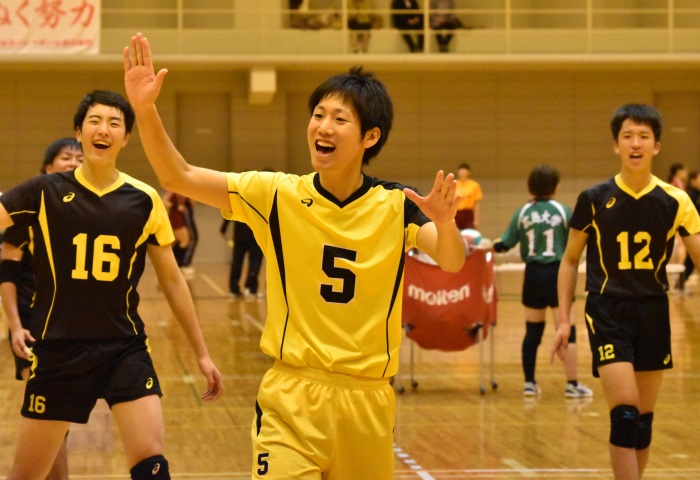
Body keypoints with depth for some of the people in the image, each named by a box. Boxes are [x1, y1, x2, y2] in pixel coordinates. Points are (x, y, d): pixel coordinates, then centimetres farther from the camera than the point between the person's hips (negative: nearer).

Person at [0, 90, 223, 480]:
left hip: (126, 349, 0)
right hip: (57, 350, 0)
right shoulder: (45, 193, -4)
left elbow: (173, 281, 8)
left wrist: (202, 353, 10)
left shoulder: (144, 201, -1)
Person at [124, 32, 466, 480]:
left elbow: (452, 263, -19)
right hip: (292, 396, -1)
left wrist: (445, 224, -41)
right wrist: (146, 110, -24)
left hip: (368, 398, 1)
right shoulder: (277, 195, -3)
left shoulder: (396, 206, -4)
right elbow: (179, 177, -9)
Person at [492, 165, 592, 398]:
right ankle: (572, 384, -1)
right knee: (567, 330, 0)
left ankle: (529, 383, 15)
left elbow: (504, 245, 0)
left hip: (533, 274, 3)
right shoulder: (562, 211, -5)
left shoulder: (523, 213, 0)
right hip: (557, 273, -3)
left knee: (532, 331, 12)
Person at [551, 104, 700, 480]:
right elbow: (570, 260, 6)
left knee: (644, 417, 11)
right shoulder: (593, 200, -5)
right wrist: (564, 319, 1)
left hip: (653, 313, 3)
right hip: (607, 312, -3)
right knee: (625, 413, -15)